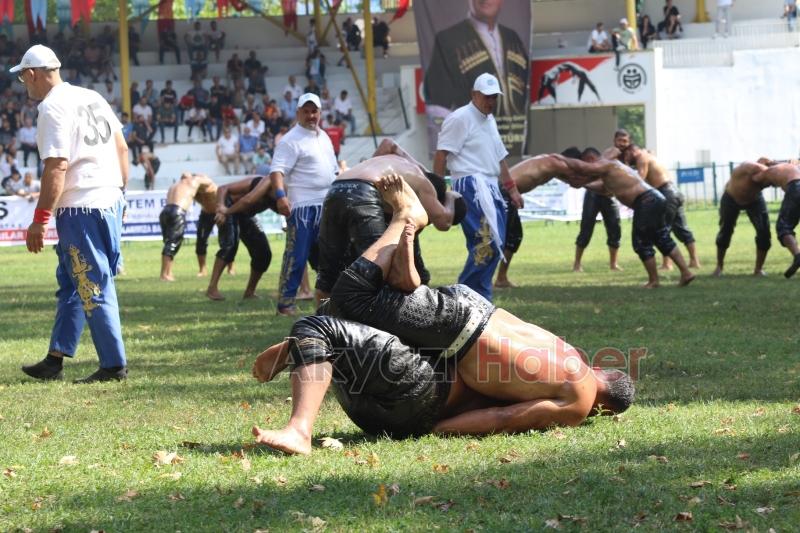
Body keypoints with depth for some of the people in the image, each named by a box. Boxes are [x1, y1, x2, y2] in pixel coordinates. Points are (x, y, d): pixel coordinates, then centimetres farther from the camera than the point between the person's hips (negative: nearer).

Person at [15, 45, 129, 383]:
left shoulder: (52, 107, -12)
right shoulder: (92, 98, 14)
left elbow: (57, 167, -20)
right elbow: (122, 148, 17)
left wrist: (40, 219, -18)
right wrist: (119, 194, 23)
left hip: (80, 208, -9)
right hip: (110, 202, 9)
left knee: (94, 287, -3)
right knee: (71, 282, 16)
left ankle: (114, 364, -1)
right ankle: (55, 360, 19)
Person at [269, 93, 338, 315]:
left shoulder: (323, 137, 17)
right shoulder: (291, 140, -9)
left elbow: (334, 169, 25)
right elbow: (277, 170, -20)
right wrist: (280, 195, -34)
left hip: (327, 205, 8)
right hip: (302, 206, -8)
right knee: (297, 255, -9)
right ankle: (286, 302, -7)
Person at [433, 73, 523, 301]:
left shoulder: (490, 120, 21)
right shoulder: (460, 118, -6)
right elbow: (442, 154, -10)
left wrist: (512, 189, 22)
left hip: (491, 188, 9)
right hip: (471, 185, -9)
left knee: (493, 245, 6)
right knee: (487, 241, -21)